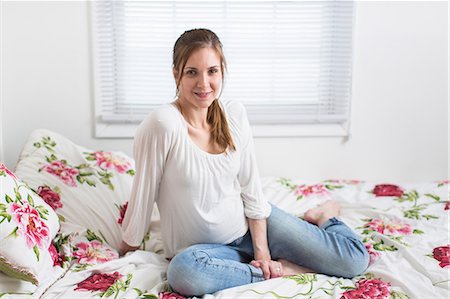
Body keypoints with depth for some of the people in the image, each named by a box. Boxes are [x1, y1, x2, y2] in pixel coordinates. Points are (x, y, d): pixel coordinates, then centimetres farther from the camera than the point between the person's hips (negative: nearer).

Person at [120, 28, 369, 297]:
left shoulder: (235, 113, -6)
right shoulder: (163, 124, -21)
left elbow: (251, 189, -2)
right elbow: (143, 194, -13)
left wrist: (262, 249, -6)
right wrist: (129, 250, -3)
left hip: (250, 224, 3)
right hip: (201, 246, -2)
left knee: (355, 260, -7)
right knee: (183, 271, -40)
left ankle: (320, 217, 25)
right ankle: (281, 269, -16)